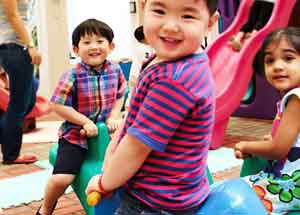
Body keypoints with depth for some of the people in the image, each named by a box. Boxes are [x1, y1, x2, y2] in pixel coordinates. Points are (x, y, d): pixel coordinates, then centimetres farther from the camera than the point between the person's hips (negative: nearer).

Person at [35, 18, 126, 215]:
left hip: (105, 131, 5)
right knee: (61, 179, -15)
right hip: (76, 134, -4)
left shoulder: (116, 71, -3)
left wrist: (113, 117, -6)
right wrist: (85, 122, -17)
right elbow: (58, 105, -14)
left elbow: (119, 96, 10)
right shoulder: (73, 76, -16)